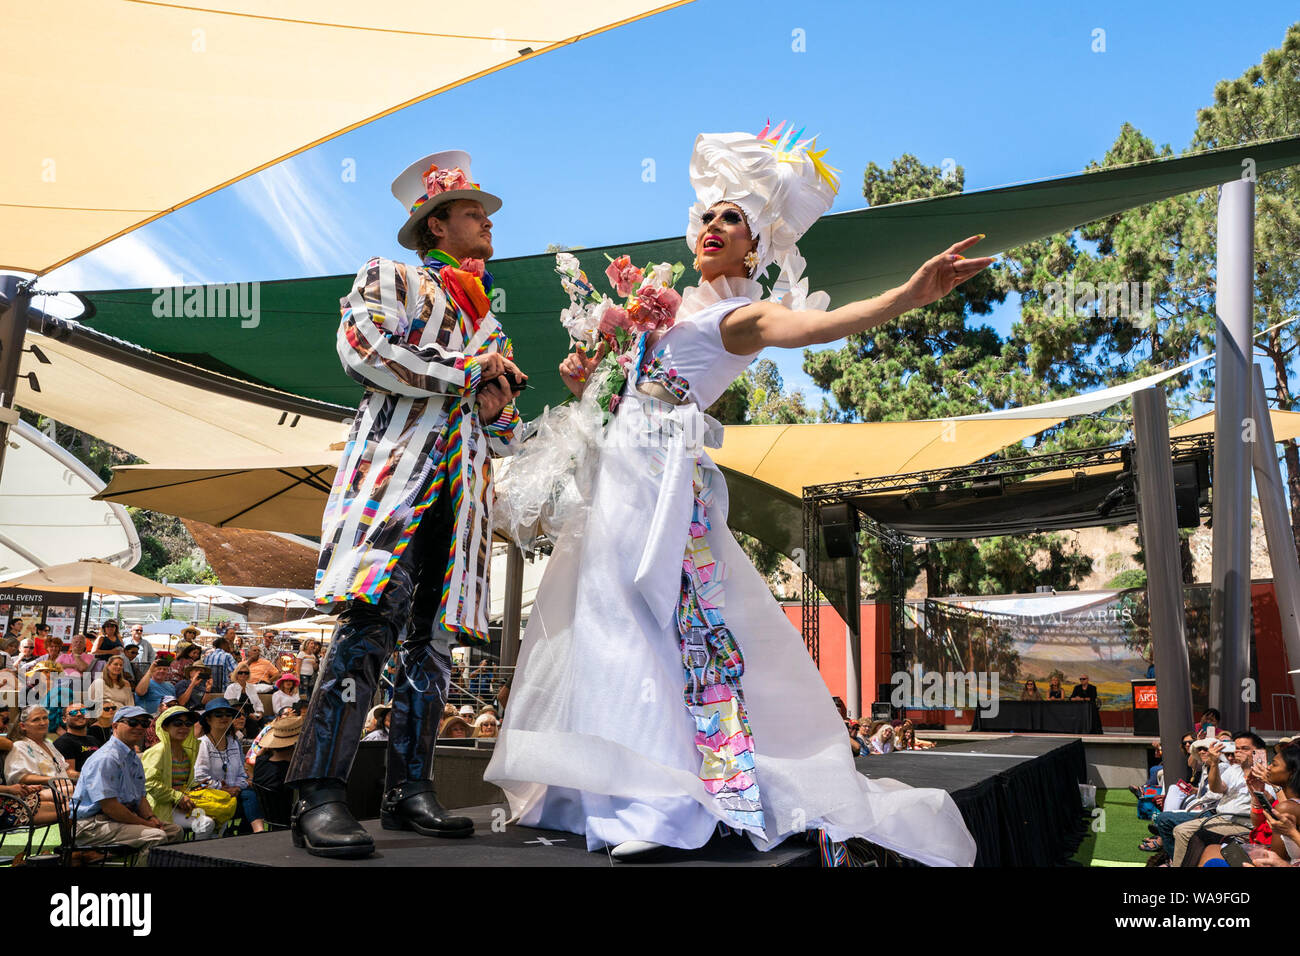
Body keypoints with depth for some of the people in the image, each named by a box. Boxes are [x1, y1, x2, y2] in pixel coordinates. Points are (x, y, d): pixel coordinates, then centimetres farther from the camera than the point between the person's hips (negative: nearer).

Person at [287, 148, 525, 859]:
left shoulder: (487, 325, 30)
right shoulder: (390, 279, 11)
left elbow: (504, 431, 30)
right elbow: (363, 350, -11)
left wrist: (496, 405, 5)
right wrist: (469, 373, -6)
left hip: (460, 490, 7)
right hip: (396, 468, -6)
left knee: (433, 639, 2)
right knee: (372, 624, -19)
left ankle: (409, 792, 7)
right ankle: (319, 798, -17)